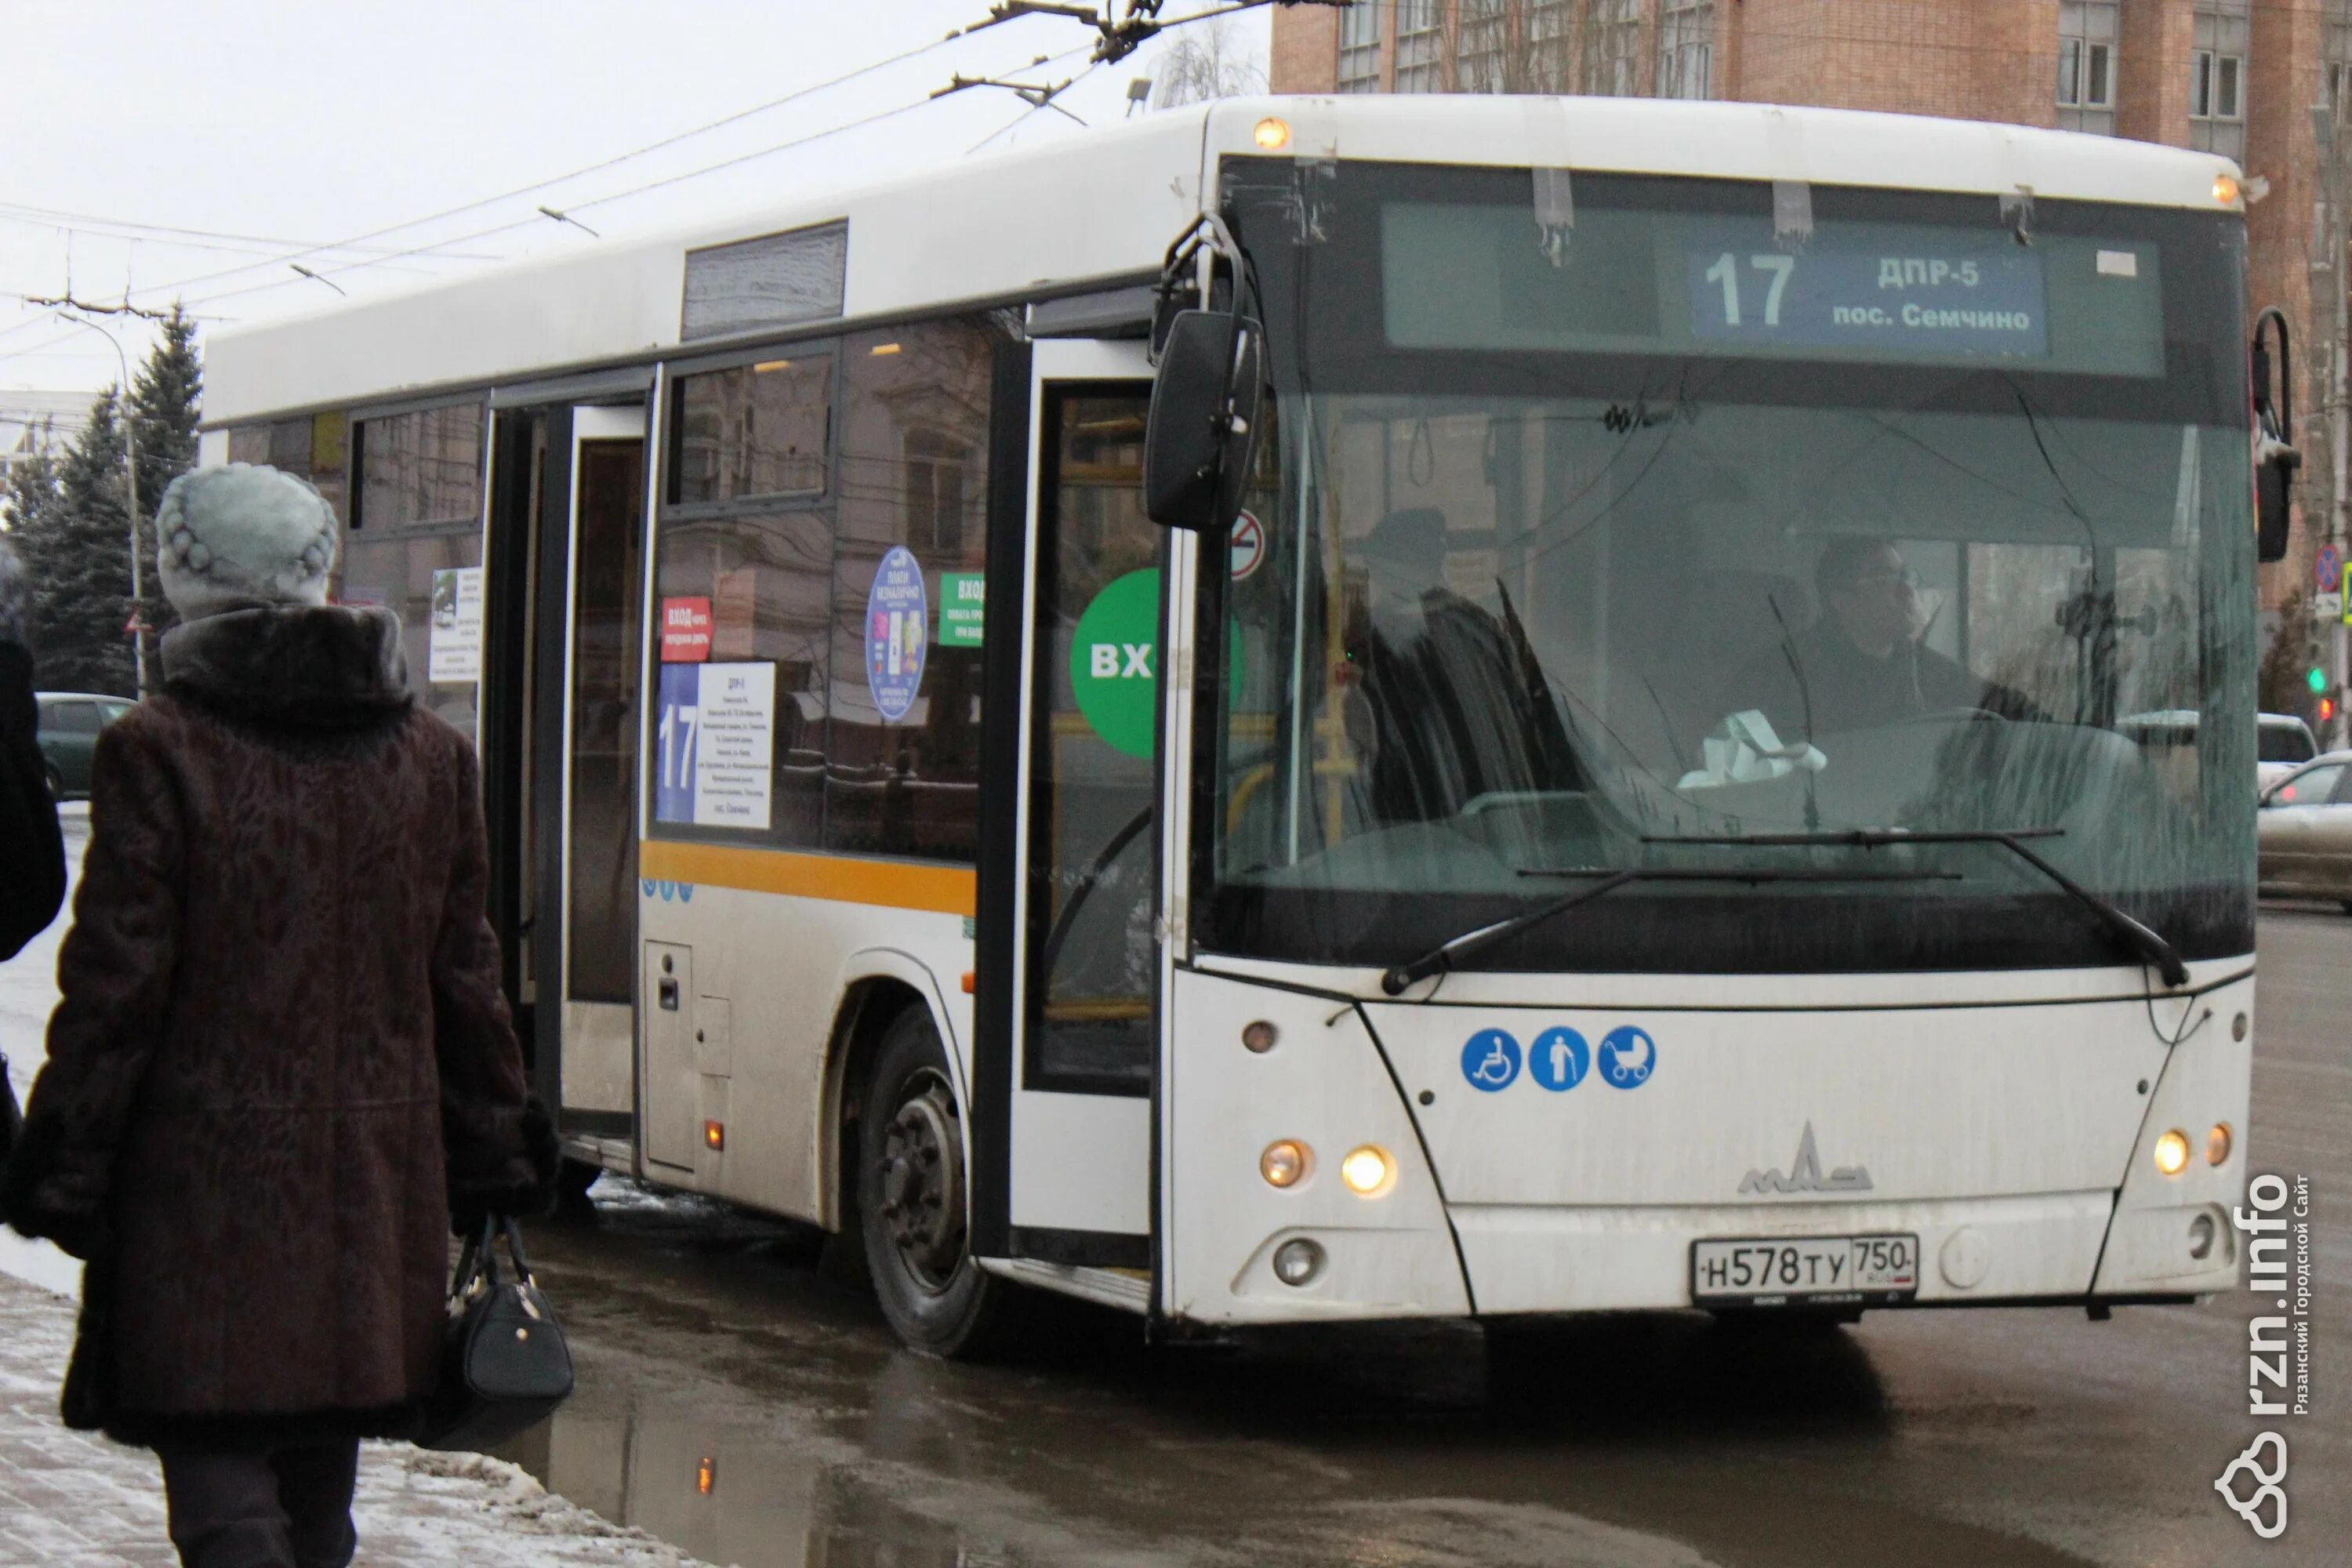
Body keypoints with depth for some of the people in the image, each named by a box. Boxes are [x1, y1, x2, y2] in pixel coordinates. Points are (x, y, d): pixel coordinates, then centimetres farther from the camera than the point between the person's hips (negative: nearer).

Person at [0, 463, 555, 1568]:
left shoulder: (157, 752, -10)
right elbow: (464, 984, 10)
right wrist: (494, 1157, 18)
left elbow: (114, 991, -10)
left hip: (206, 1193, -5)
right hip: (373, 1189, 5)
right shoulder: (432, 756, 6)